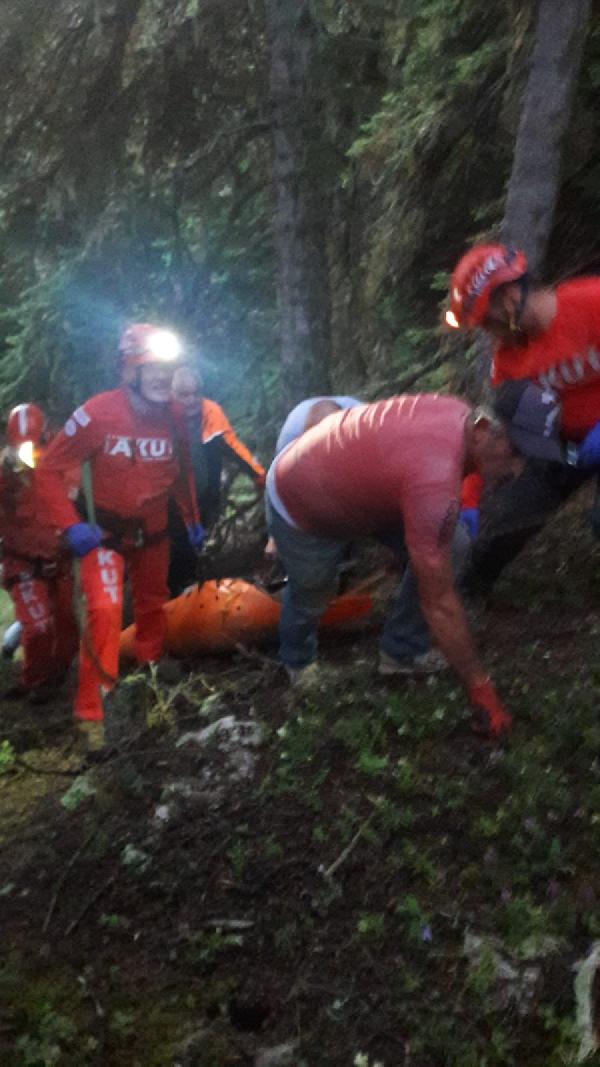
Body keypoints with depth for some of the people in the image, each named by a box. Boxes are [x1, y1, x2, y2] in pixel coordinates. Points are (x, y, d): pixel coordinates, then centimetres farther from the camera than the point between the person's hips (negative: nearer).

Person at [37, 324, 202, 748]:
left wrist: (193, 519, 13)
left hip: (154, 531, 5)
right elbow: (50, 468, -16)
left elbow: (182, 471, 11)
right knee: (104, 611, -21)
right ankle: (91, 712, -10)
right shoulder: (97, 414, -23)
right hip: (106, 532, -5)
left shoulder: (173, 417, -8)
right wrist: (71, 525, -23)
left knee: (152, 609, 19)